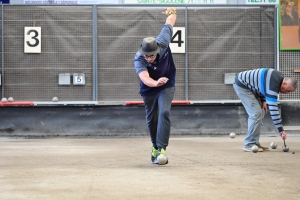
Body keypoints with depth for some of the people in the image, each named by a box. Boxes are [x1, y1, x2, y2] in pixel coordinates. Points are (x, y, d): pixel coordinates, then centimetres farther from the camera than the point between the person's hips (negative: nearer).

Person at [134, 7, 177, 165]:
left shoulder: (163, 43, -31)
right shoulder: (138, 59, -35)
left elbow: (170, 21, -13)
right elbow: (144, 78, -53)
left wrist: (172, 13, 9)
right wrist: (155, 83, -74)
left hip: (166, 86, 0)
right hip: (149, 89, 0)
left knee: (164, 113, -19)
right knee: (151, 119, 11)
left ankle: (162, 149, -23)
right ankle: (155, 146, 35)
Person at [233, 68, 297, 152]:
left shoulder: (279, 77, 0)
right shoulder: (273, 84, -30)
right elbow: (273, 107, -33)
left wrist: (263, 101, -2)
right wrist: (281, 129, -32)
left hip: (250, 87, 10)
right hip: (241, 85, -10)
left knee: (260, 113, 8)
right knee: (256, 113, -17)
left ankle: (255, 143, 10)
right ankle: (249, 145, -13)